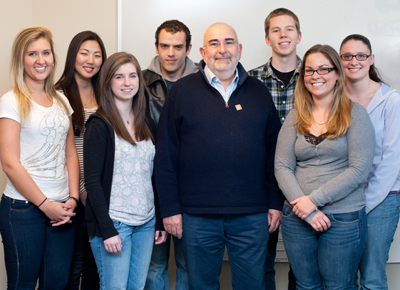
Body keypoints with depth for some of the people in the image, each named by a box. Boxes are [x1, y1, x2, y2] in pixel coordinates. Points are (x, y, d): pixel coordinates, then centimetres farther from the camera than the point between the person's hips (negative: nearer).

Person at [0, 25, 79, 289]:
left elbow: (71, 154, 11)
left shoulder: (61, 100, 12)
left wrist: (73, 198, -1)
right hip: (23, 208, -5)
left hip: (62, 208, 5)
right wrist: (45, 204, -11)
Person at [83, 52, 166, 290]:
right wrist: (107, 229, -16)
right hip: (114, 222, -5)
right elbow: (92, 181, -11)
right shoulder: (100, 125, -7)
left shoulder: (147, 124, 11)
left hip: (146, 222, 5)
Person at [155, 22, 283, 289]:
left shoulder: (259, 92, 8)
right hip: (197, 215, -1)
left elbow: (274, 151, 10)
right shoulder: (182, 91, 2)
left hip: (252, 217, 1)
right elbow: (166, 155, 0)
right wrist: (170, 208, -4)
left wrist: (275, 203, 5)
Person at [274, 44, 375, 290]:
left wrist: (314, 199, -15)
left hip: (344, 220, -3)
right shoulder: (296, 117, 6)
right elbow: (282, 167, 1)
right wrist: (305, 209, -11)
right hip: (298, 217, 3)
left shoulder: (355, 114, -3)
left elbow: (359, 170, -10)